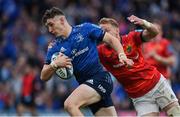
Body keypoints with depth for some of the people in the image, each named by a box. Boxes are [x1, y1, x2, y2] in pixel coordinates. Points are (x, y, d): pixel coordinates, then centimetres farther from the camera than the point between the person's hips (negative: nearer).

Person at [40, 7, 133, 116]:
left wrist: (122, 56, -16)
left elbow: (112, 39, 1)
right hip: (86, 84, 6)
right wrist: (55, 64, -11)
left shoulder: (85, 29, -1)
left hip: (100, 78, -6)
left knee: (70, 104, -23)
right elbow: (44, 77, 9)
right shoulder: (55, 48, 10)